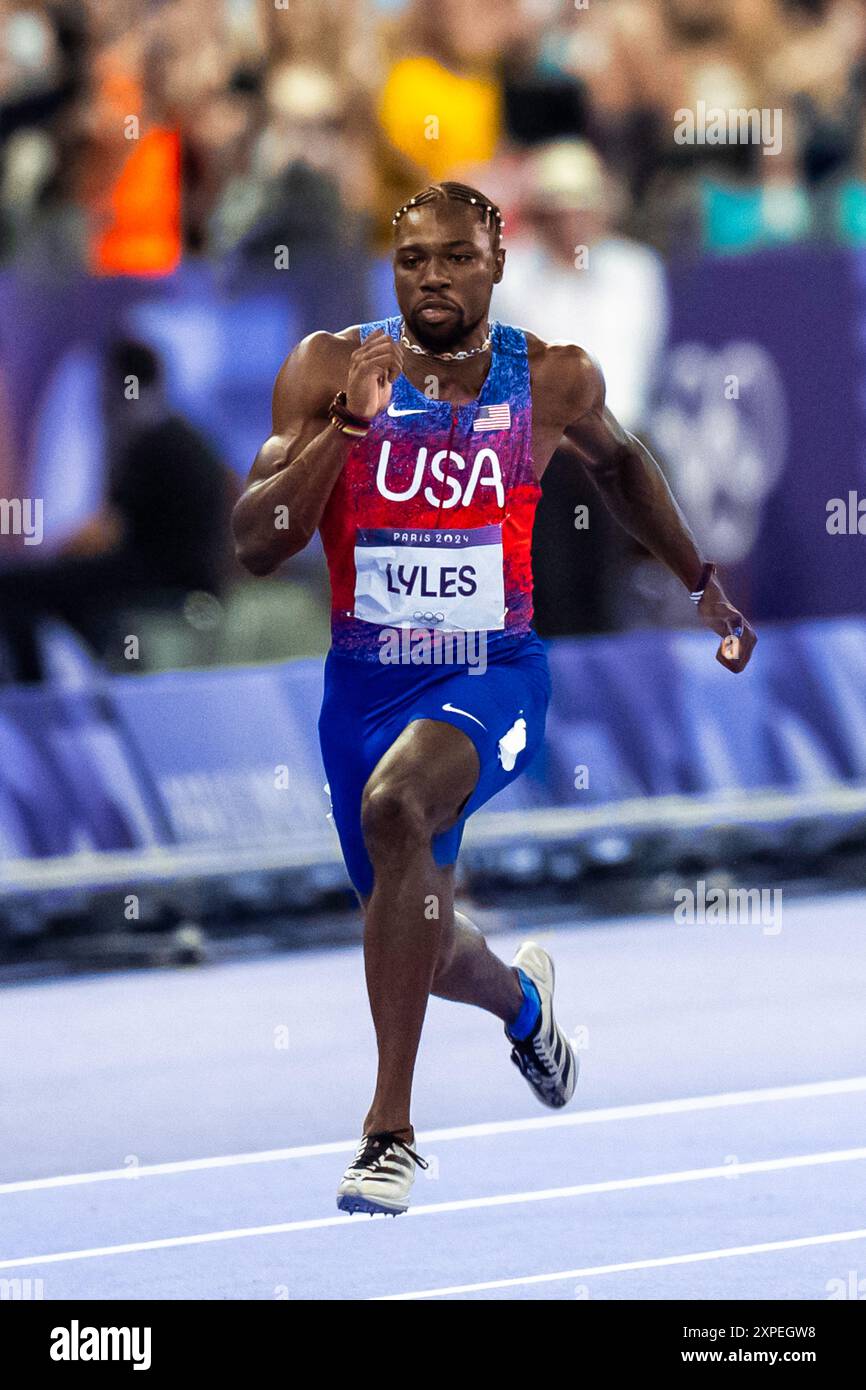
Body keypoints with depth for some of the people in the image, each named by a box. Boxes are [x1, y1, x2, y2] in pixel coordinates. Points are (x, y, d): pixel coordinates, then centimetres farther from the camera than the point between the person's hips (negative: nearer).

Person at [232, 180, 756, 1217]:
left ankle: (390, 1124, -30)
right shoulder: (329, 370, -7)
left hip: (492, 674, -3)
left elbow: (616, 462, 20)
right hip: (364, 681, 3)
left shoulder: (554, 381, -4)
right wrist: (346, 424, -25)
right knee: (415, 948, 14)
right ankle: (521, 997, 55)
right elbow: (255, 545, -13)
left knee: (396, 804, -35)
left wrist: (701, 585, 24)